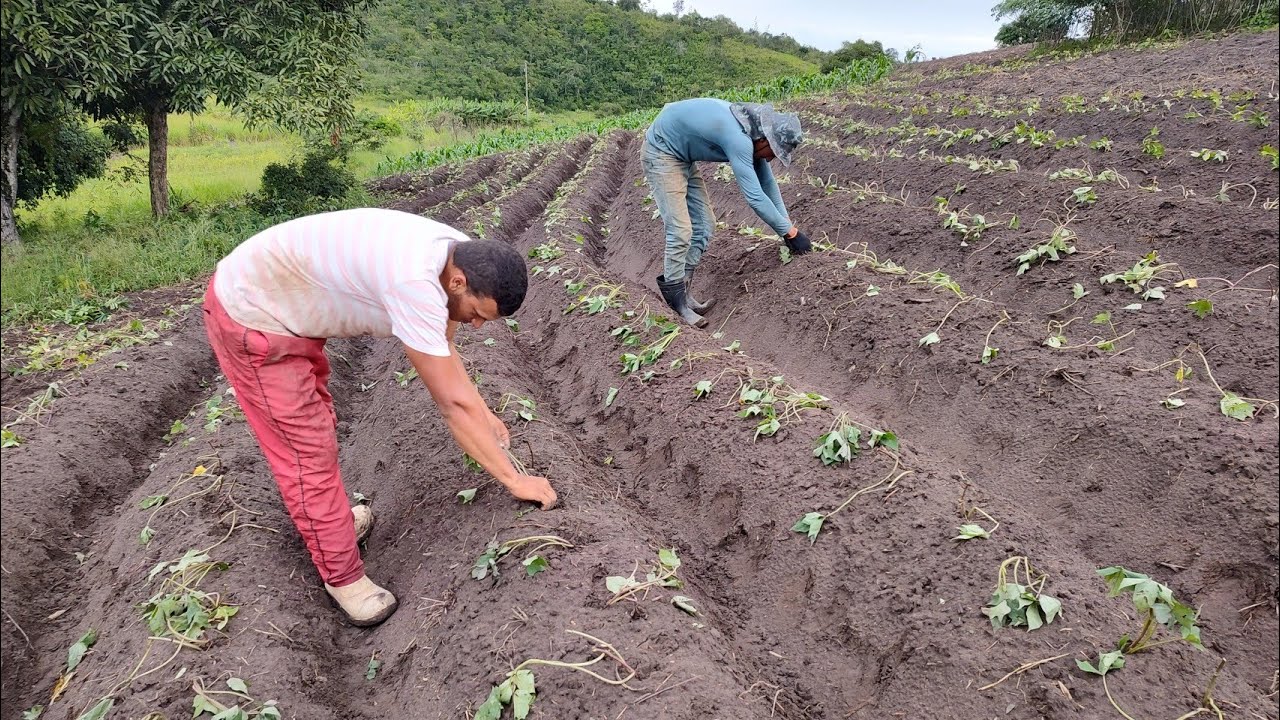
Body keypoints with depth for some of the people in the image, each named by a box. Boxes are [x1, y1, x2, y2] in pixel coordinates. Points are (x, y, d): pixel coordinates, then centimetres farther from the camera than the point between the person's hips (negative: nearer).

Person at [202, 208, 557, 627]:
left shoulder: (457, 253, -9)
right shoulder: (415, 283, -36)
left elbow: (444, 348, 8)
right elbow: (453, 403, -31)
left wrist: (485, 416, 9)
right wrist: (514, 479, -23)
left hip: (283, 304, 10)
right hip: (251, 320, -9)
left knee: (315, 421, 24)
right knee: (309, 450, -4)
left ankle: (329, 518, 47)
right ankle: (342, 577, 12)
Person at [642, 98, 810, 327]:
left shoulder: (754, 130, -4)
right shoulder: (738, 138, -32)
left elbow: (767, 183, 5)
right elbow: (755, 196, -32)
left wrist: (787, 225, 3)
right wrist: (790, 232, -23)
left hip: (681, 156, 10)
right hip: (660, 152, -10)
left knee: (704, 225, 7)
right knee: (681, 231, -14)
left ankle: (679, 290, 14)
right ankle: (678, 305, -5)